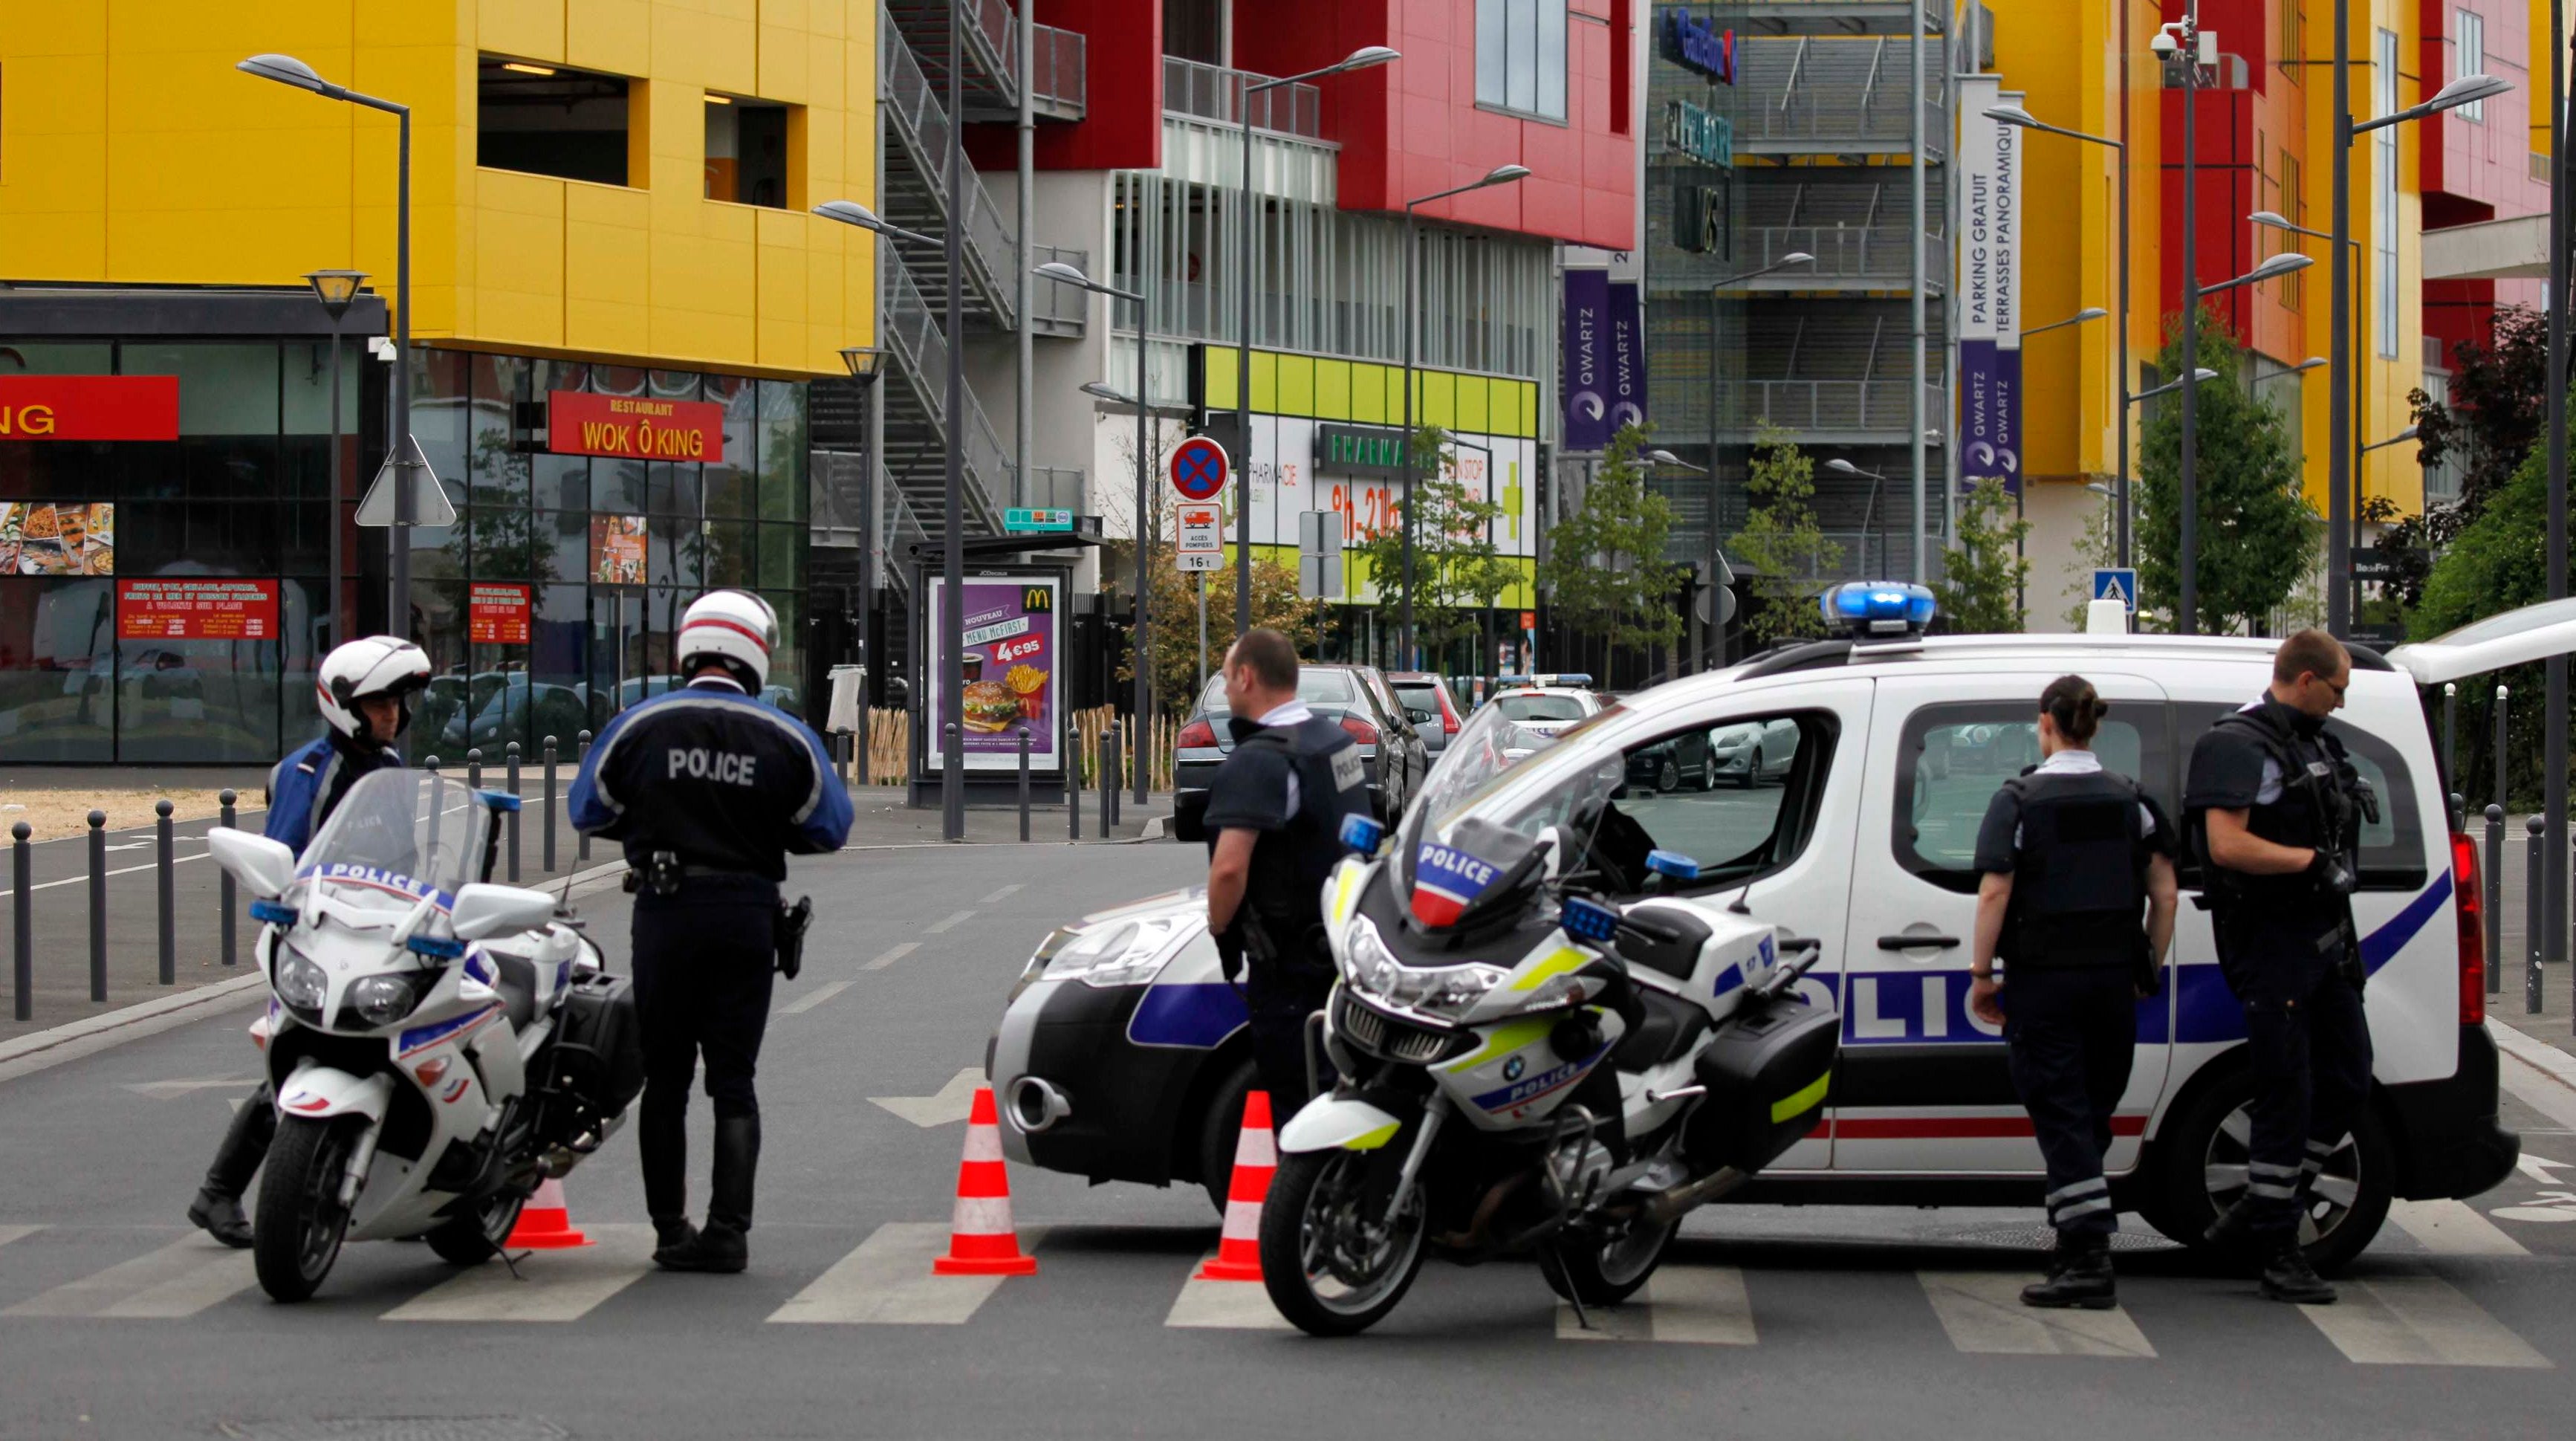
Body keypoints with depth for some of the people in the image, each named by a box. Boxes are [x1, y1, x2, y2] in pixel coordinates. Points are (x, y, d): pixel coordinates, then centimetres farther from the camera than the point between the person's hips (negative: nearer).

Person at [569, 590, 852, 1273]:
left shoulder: (638, 726, -3)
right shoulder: (786, 738, -3)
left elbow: (589, 810, 7)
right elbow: (828, 828, 4)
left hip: (664, 910, 0)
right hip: (747, 914, 0)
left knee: (665, 1077, 10)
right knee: (733, 1080, 5)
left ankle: (670, 1229, 10)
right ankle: (728, 1231, -2)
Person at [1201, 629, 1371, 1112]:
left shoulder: (1257, 763, -20)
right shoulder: (1337, 741, 10)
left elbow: (1230, 869, -28)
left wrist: (1220, 931, -12)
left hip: (1289, 963, -9)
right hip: (1347, 952, 9)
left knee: (1293, 1102, -4)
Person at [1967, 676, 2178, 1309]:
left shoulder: (2018, 800, -6)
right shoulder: (2131, 800, 6)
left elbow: (1994, 893, -12)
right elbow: (2164, 893, 5)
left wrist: (1981, 974, -5)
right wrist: (2149, 967, 14)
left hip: (2042, 978, -4)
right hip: (2112, 978, 4)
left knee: (2061, 1119, -5)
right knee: (2091, 1115, 14)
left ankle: (2089, 1260, -14)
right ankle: (2079, 1249, 21)